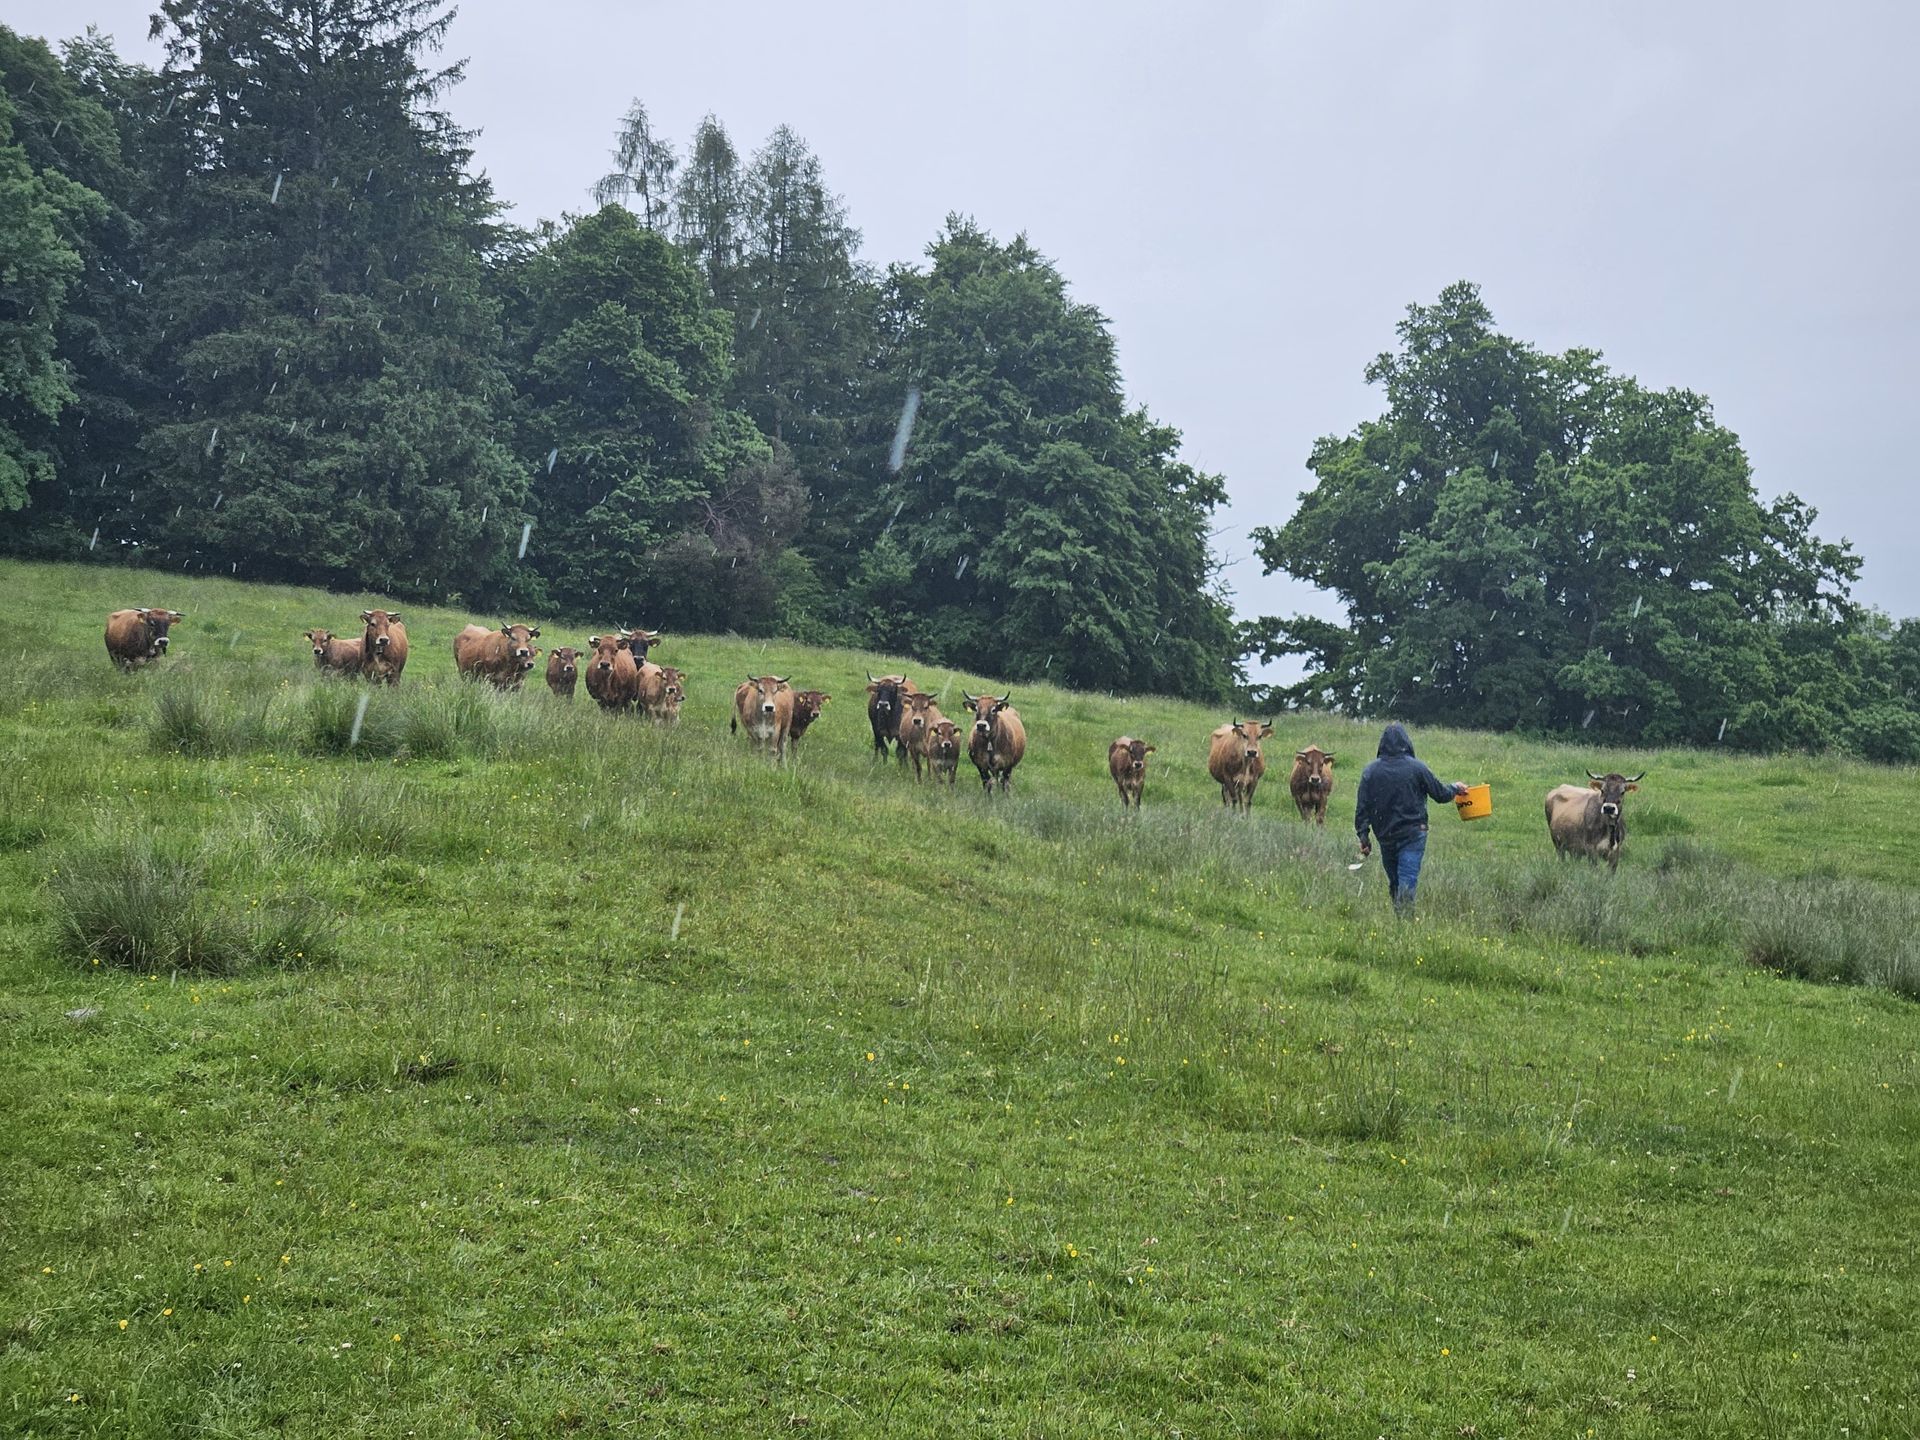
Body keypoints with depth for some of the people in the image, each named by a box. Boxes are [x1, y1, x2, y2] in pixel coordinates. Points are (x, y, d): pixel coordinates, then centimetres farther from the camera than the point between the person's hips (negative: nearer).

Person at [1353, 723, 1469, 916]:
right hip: (1413, 835, -3)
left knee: (1394, 882, 16)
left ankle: (1398, 917, 19)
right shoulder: (1416, 768, -7)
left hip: (1385, 837, 3)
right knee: (1407, 882, -5)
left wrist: (1363, 836, 4)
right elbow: (1440, 794, 3)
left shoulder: (1370, 771, 0)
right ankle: (1405, 918, -13)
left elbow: (1362, 807, -1)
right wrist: (1456, 789, 24)